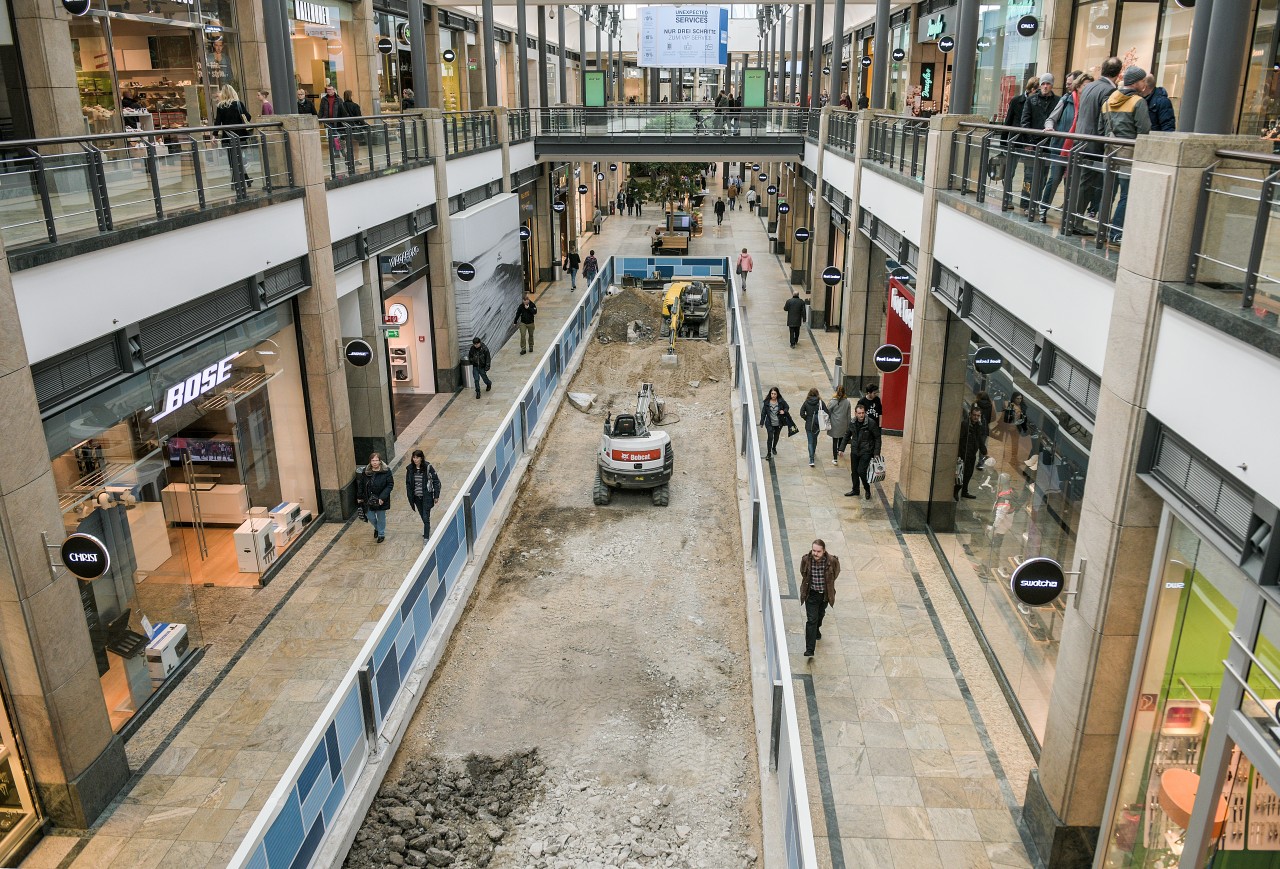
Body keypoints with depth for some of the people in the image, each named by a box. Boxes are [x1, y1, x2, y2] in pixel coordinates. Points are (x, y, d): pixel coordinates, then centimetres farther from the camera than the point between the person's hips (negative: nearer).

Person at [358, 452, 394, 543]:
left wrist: (382, 497, -21)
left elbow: (390, 485, -14)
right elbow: (361, 484, 5)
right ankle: (377, 528, 43)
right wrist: (359, 497, 5)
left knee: (381, 517, 12)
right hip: (368, 500, 3)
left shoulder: (386, 471, -15)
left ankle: (381, 534, 34)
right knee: (370, 516, 10)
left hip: (381, 500, -3)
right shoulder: (366, 471, -5)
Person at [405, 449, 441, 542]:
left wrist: (436, 496, -7)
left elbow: (436, 481, -7)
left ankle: (426, 537, -3)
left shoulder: (428, 467, -12)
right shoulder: (410, 469, -2)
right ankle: (427, 530, 38)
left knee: (426, 517, -8)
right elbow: (408, 483, 9)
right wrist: (410, 497, 7)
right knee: (423, 516, 15)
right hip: (416, 497, 4)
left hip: (427, 496, -4)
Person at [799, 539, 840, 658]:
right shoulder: (806, 559, -19)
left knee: (820, 614, 26)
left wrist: (828, 583, 7)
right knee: (811, 620, -9)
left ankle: (816, 630, 58)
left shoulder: (831, 561, -21)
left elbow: (836, 573, 3)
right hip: (811, 594, -2)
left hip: (825, 594, 2)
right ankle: (809, 650, -10)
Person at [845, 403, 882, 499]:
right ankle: (855, 489, 32)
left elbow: (877, 438, -9)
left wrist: (876, 453, -12)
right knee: (854, 471, 12)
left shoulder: (871, 423, -16)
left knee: (861, 471, -12)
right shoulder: (852, 423, -1)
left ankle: (868, 491, 9)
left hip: (866, 452, -5)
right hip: (854, 451, 5)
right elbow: (847, 436, 13)